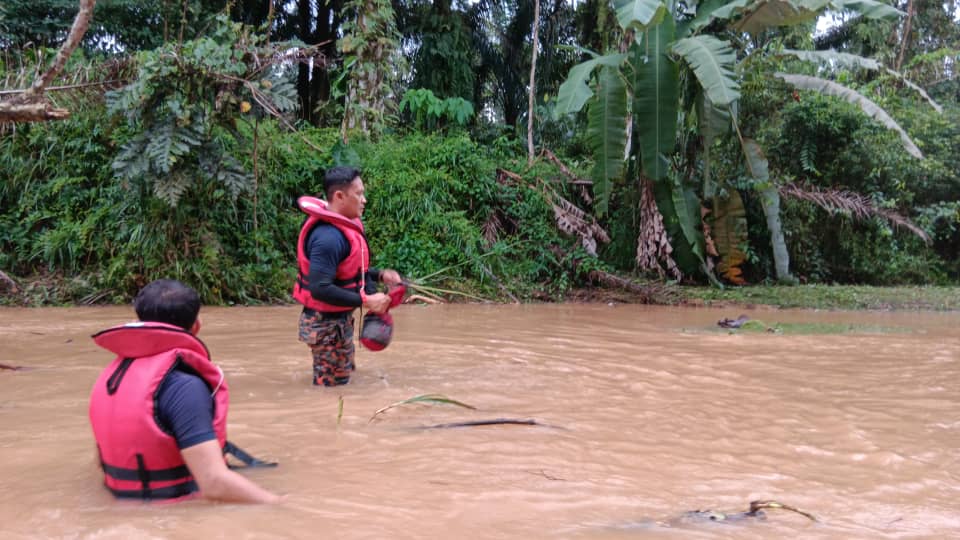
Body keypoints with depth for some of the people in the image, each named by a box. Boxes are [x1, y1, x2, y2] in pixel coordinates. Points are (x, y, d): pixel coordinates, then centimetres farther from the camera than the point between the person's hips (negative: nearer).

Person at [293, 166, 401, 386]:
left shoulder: (342, 225, 4)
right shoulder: (329, 236, -28)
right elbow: (319, 288, -33)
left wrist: (379, 275, 4)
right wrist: (365, 301, -28)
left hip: (339, 319, 10)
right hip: (327, 324, -10)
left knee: (342, 380, 25)